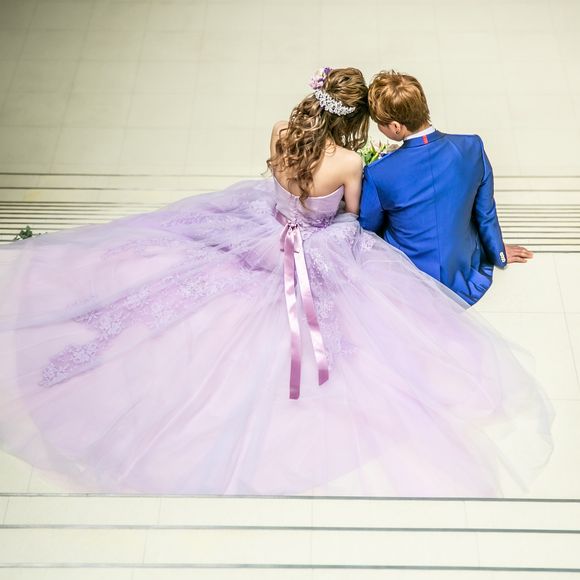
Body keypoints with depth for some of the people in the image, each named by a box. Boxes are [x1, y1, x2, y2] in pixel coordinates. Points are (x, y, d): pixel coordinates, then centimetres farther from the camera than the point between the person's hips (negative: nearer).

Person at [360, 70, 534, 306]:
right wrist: (499, 253, 19)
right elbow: (485, 213, -1)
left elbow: (367, 229, -5)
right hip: (463, 278, 3)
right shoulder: (472, 147, -17)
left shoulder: (378, 174, -25)